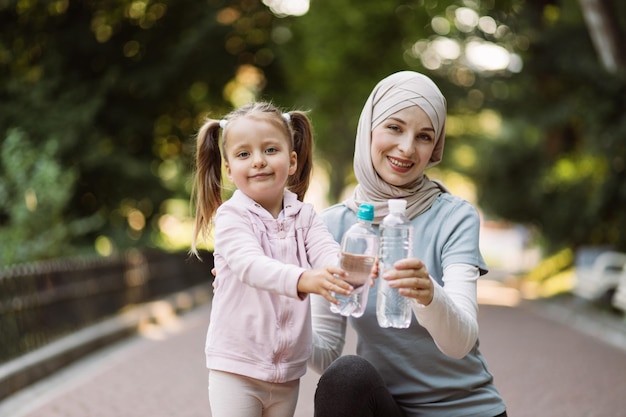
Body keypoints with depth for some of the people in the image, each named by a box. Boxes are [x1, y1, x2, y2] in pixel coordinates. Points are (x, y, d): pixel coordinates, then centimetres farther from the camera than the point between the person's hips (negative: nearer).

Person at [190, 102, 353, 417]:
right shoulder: (231, 216, -11)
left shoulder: (304, 216, 2)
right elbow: (251, 265, -28)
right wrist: (304, 280, -46)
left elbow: (327, 252, -14)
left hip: (288, 368, 4)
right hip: (236, 367, -4)